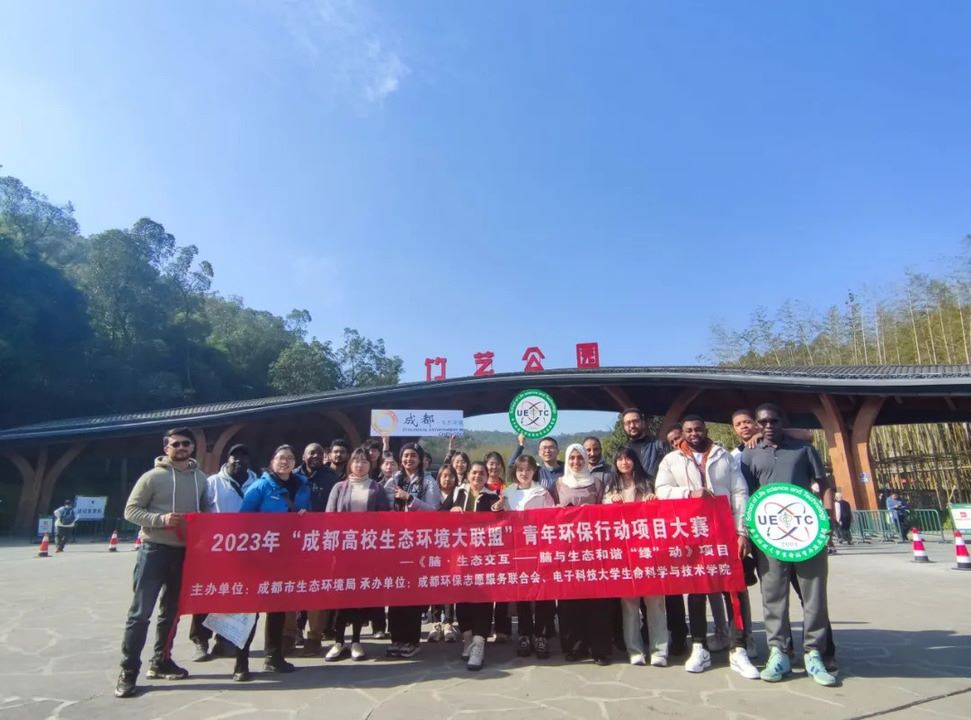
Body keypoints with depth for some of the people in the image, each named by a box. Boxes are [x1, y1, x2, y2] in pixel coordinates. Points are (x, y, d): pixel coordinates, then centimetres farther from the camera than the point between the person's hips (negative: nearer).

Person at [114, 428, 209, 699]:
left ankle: (160, 662, 29)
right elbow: (131, 510, -7)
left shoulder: (200, 479, 6)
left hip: (185, 552, 5)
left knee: (172, 611, 15)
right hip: (155, 550, -5)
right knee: (140, 612, -3)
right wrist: (160, 519, -22)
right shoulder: (153, 477, -7)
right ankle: (128, 671, 7)